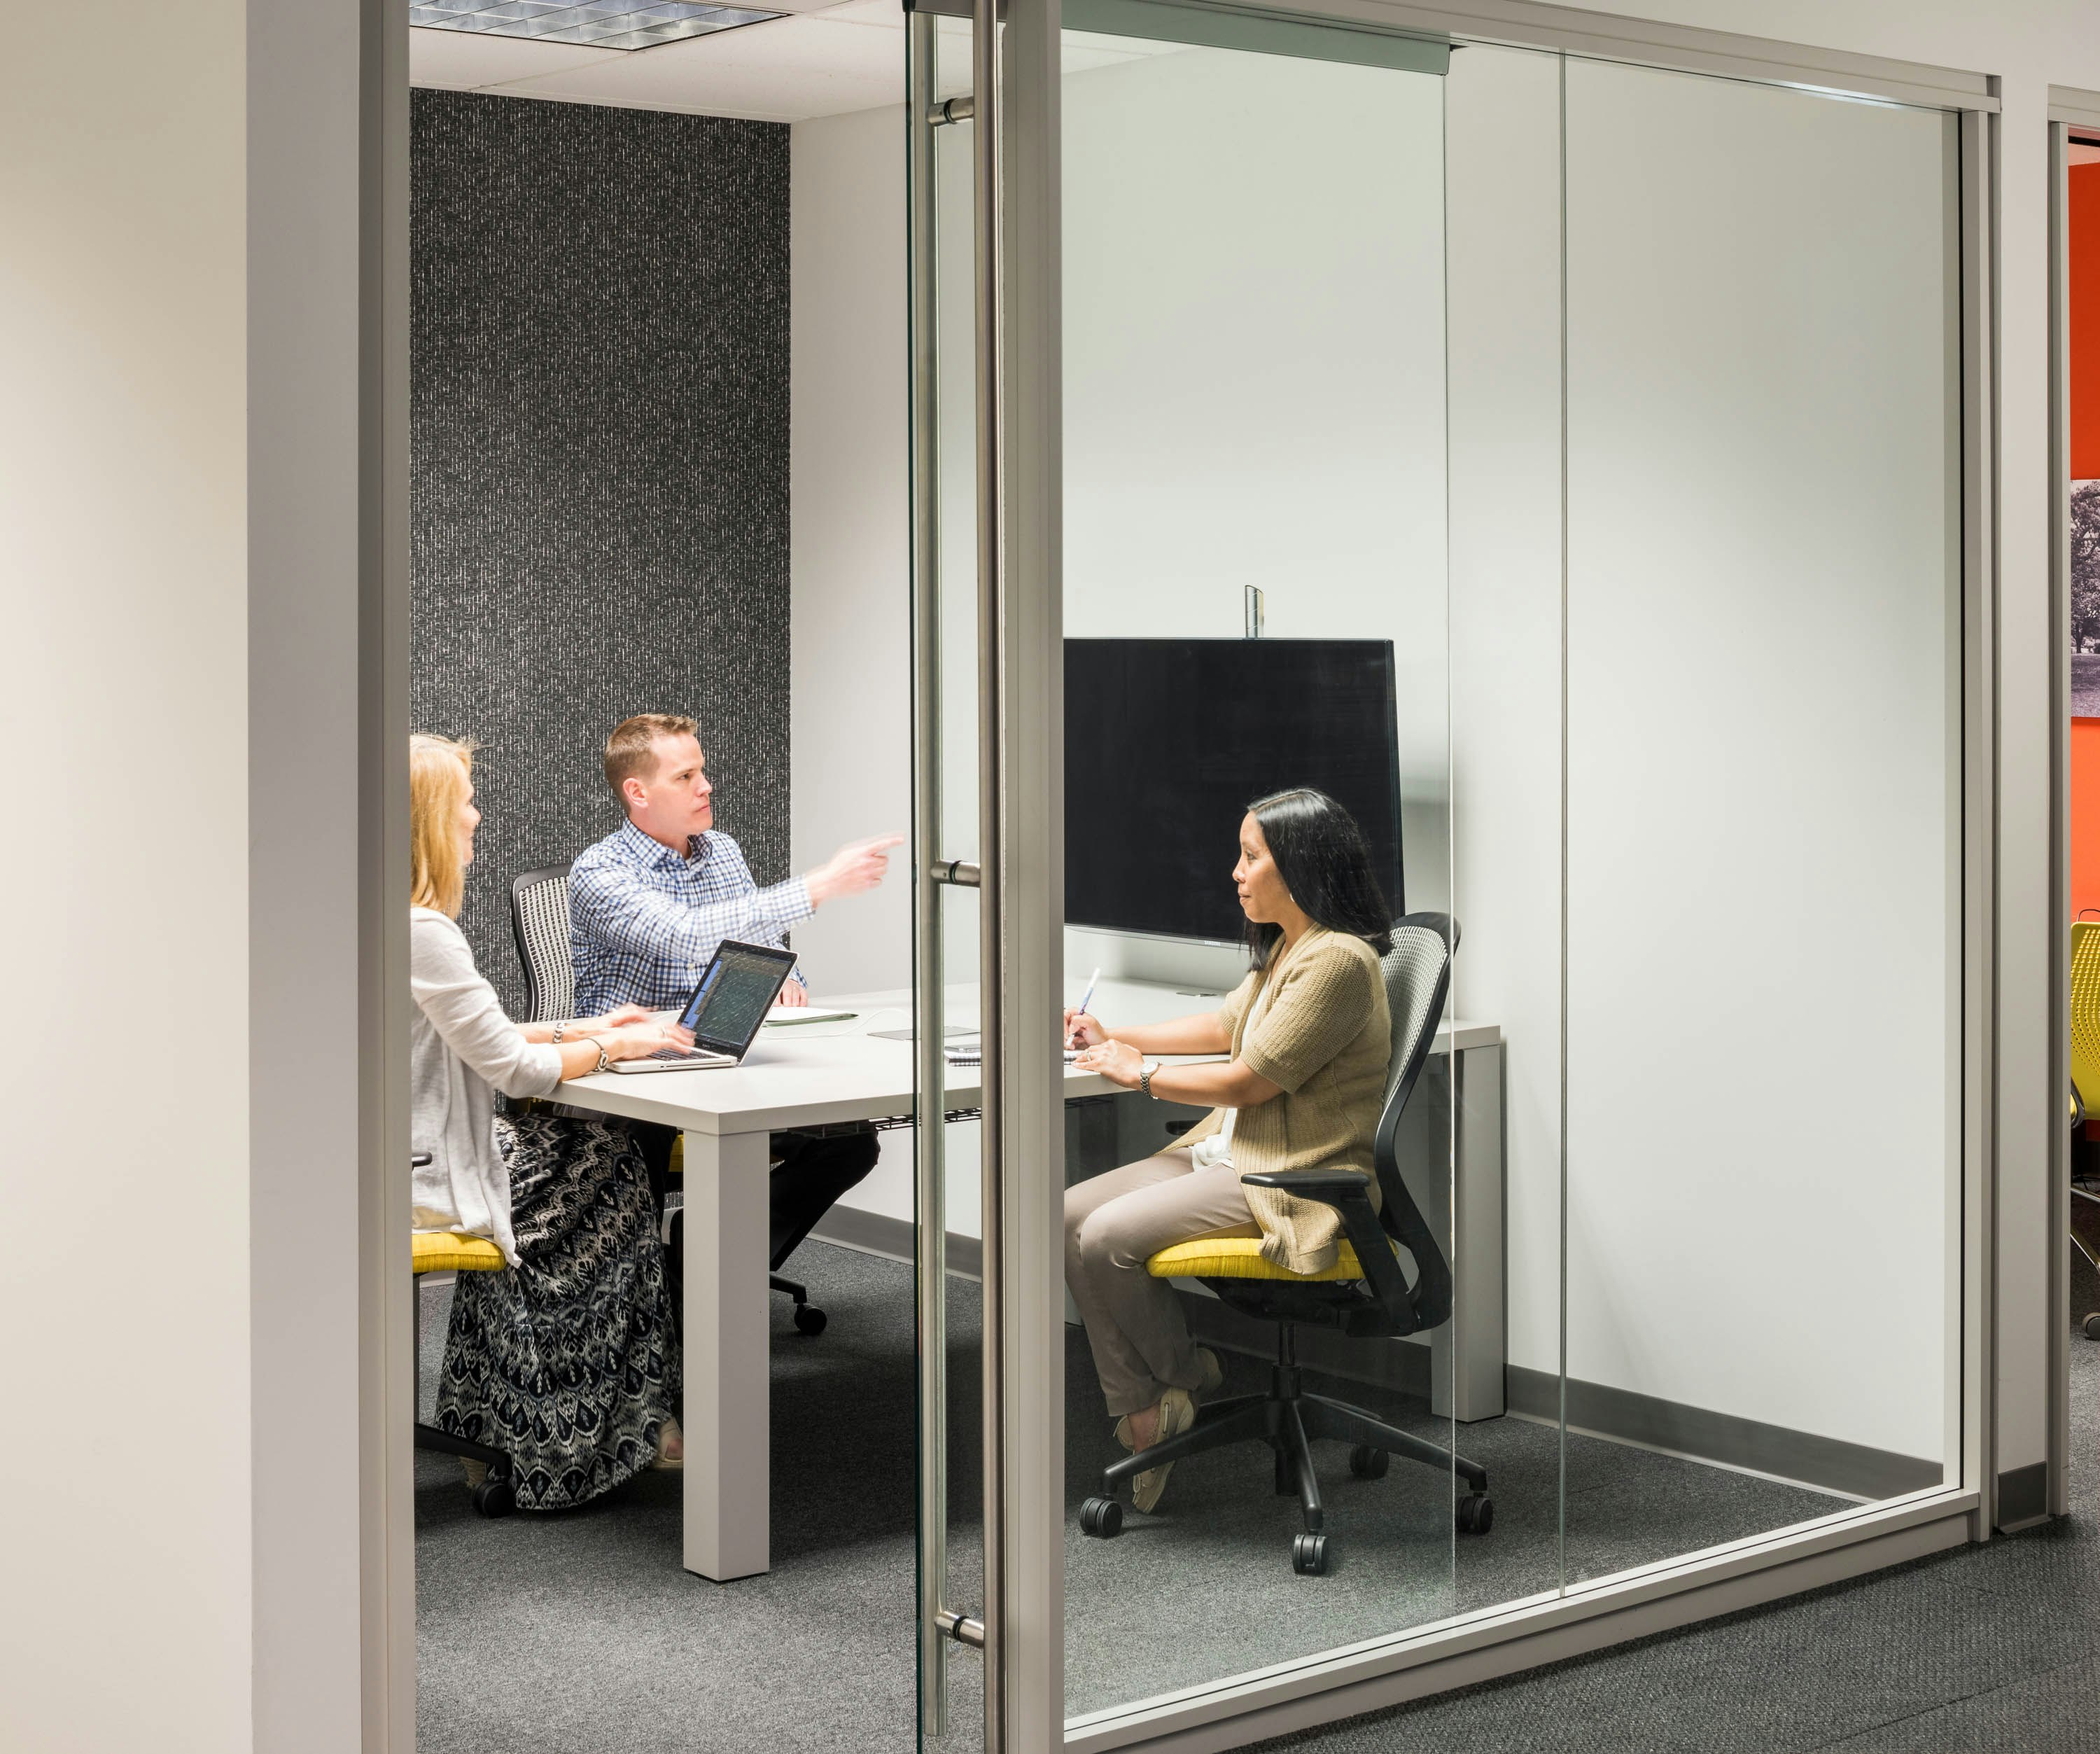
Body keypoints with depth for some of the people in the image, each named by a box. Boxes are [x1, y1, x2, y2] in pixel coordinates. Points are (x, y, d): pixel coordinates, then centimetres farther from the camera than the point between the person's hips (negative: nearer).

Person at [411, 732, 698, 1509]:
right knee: (609, 1166, 6)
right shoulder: (423, 932, -23)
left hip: (401, 1152, 10)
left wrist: (579, 1030, 14)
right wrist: (614, 1047, -4)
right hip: (423, 1178, -9)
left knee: (589, 1149, 17)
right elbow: (512, 1067, -19)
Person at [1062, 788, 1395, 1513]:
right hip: (1231, 1152, 10)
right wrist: (1115, 1038, 22)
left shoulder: (1336, 962, -19)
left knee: (1108, 1237, -22)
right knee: (1070, 1215, -5)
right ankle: (1139, 1413, -6)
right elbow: (1224, 1026, 29)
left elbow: (1249, 1081, -19)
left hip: (1294, 1180, -10)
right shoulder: (1285, 949, 14)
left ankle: (1189, 1374, 6)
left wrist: (1143, 1073, -6)